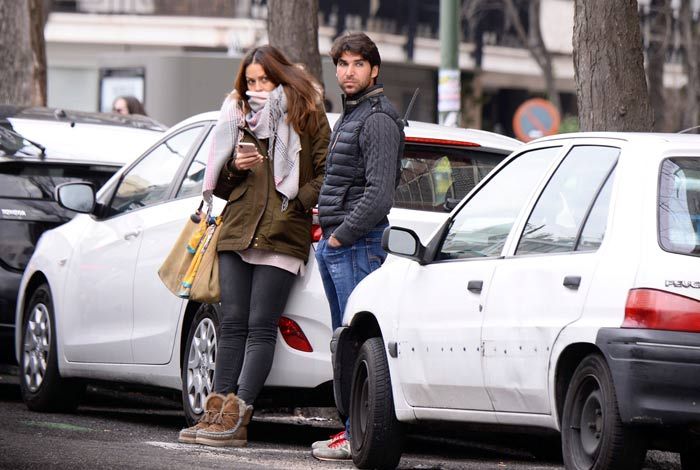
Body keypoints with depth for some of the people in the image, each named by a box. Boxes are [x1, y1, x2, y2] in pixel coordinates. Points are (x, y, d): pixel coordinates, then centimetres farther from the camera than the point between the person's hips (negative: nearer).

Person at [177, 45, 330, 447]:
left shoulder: (308, 116, 4)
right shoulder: (240, 116, 18)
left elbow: (328, 171, 1)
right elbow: (219, 185, 20)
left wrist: (299, 200, -12)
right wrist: (236, 168, 0)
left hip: (282, 234, -5)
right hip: (237, 232, 5)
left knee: (260, 327, -7)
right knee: (232, 324, 2)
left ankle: (236, 417, -12)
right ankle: (217, 411, 1)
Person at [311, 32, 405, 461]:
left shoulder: (378, 120, -12)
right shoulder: (350, 116, 20)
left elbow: (379, 194, -20)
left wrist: (341, 235, -15)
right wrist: (329, 235, 16)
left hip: (358, 246, -10)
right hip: (334, 244, 10)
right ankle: (353, 430, 17)